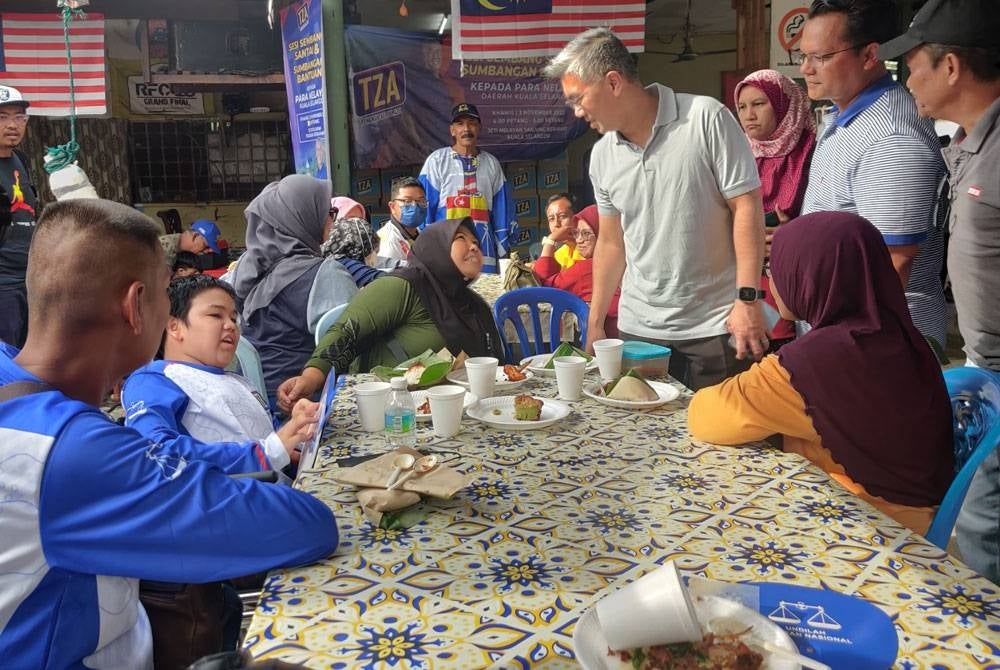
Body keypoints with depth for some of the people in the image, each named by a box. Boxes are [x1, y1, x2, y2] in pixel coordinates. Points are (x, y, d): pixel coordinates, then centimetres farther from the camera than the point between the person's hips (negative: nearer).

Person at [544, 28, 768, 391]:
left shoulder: (706, 119, -9)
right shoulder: (602, 155, 7)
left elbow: (746, 207, -10)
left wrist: (748, 298, -15)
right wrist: (595, 324, 14)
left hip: (715, 329, -4)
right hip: (638, 331, 5)